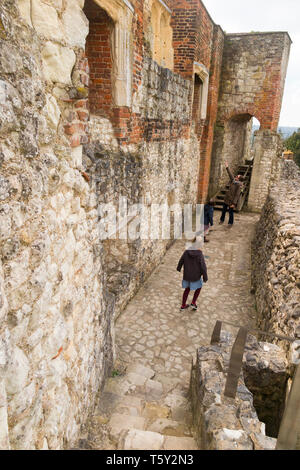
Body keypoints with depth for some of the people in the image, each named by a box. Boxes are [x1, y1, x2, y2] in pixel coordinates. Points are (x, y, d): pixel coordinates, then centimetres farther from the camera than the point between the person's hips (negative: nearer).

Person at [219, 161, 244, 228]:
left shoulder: (239, 185, -19)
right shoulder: (233, 181, 0)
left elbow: (237, 195, -21)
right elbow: (230, 175, 14)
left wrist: (234, 203, -24)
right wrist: (227, 167, 18)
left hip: (232, 201, -7)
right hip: (226, 199, 7)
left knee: (231, 212, 3)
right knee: (224, 210, 17)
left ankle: (230, 223, 19)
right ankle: (222, 220, 35)